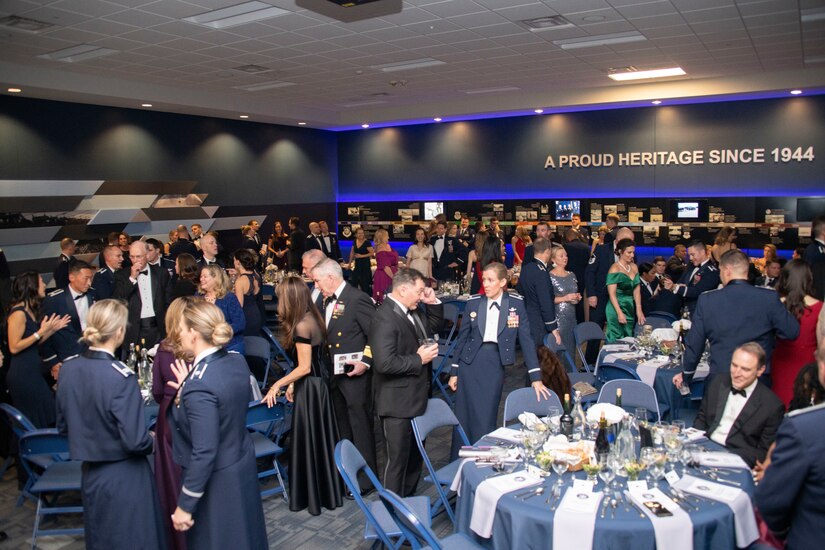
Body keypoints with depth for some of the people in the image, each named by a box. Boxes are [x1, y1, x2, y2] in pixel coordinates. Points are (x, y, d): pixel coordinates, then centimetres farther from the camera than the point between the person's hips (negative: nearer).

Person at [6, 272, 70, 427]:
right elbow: (14, 347, -19)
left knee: (45, 417, 10)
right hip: (22, 374, -9)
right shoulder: (18, 313, -15)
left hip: (33, 372, 9)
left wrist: (53, 328, 7)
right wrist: (41, 331, -17)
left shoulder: (30, 311, 12)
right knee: (35, 422, -1)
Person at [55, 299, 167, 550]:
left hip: (90, 474, 6)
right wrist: (152, 443, -4)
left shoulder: (68, 369, -6)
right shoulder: (121, 377, -26)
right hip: (124, 479, -6)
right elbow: (135, 441, -24)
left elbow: (63, 426, 7)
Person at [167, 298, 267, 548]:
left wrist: (185, 506, -15)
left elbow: (204, 453, -26)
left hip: (216, 480, -7)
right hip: (243, 466, 7)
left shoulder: (199, 387, -30)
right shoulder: (238, 361, -7)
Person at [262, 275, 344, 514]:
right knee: (321, 437, 18)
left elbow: (304, 368, -20)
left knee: (308, 439, 5)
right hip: (319, 382, 9)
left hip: (309, 387, -9)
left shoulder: (301, 326, -22)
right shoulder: (312, 318, 4)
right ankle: (328, 490, 31)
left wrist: (278, 384, -11)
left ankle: (312, 496, 20)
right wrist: (293, 382, 14)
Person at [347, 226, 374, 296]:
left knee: (365, 282, -3)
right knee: (353, 281, 6)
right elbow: (352, 252, 17)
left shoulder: (367, 242, -11)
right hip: (357, 264, 6)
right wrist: (350, 263, 17)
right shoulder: (355, 242, 7)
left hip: (365, 264, -6)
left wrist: (362, 256, -17)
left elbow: (372, 253, -16)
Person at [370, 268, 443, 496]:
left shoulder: (413, 311, 5)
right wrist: (419, 359, -21)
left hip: (416, 398, 10)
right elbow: (385, 363, -31)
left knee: (415, 456, 23)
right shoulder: (384, 319, -23)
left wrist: (433, 303, 5)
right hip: (398, 404, -10)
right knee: (398, 460, 5)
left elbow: (433, 326, 23)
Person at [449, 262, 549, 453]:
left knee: (486, 420, 2)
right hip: (470, 363, 1)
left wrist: (536, 377, -6)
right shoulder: (473, 303, 0)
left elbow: (526, 339, -3)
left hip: (495, 365, -1)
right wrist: (454, 372, 6)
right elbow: (462, 338, 6)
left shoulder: (516, 304, -3)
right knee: (465, 418, 5)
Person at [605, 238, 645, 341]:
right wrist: (620, 313, -20)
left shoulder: (634, 267, 10)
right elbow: (612, 294, -14)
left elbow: (636, 291, 10)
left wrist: (639, 310, 3)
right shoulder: (615, 269, -10)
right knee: (616, 340, -4)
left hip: (630, 308, 7)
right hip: (617, 308, -7)